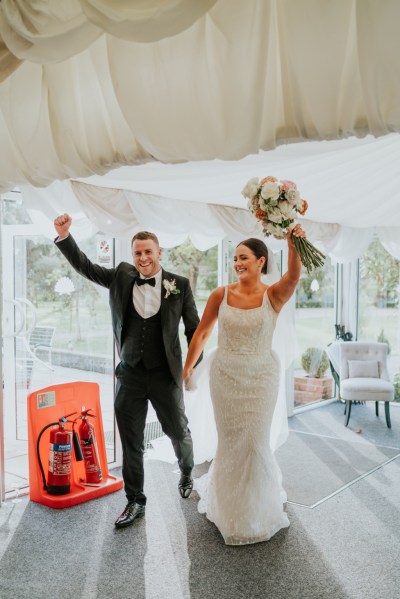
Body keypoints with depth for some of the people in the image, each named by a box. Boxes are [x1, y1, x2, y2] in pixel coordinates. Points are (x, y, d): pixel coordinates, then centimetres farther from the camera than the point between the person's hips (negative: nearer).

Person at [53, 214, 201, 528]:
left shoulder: (180, 284, -6)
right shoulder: (121, 276, 0)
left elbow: (194, 328, 1)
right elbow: (84, 266, 0)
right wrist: (64, 236, -14)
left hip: (166, 375, -1)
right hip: (129, 375, 2)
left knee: (179, 432, 17)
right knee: (130, 442, 10)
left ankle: (187, 472, 50)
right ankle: (135, 501, 29)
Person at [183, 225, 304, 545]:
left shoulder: (274, 295, -10)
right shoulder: (221, 295, -5)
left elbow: (294, 276, -31)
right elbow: (202, 333, 4)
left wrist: (294, 245, -49)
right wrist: (188, 367, 5)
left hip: (261, 376, -1)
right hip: (226, 375, 1)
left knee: (256, 441, 8)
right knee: (230, 441, 11)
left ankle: (256, 507, 36)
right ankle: (228, 503, 38)